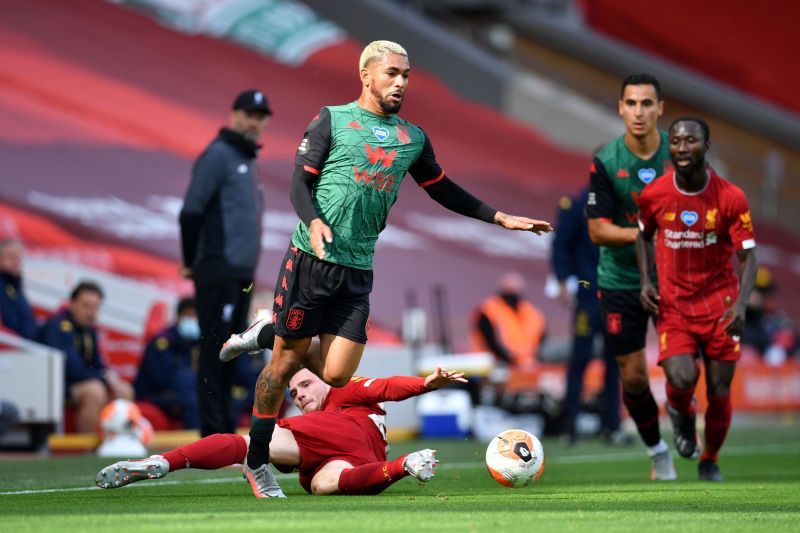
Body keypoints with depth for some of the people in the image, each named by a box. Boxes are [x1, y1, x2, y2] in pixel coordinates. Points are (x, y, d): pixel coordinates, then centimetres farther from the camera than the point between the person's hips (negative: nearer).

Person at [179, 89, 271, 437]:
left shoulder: (247, 161, 21)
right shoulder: (219, 155, -7)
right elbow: (191, 211, -13)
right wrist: (192, 263, -8)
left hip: (242, 274, 9)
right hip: (219, 272, -9)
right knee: (215, 349, -9)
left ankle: (224, 428, 14)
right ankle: (213, 431, -9)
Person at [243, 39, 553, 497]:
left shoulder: (413, 138, 14)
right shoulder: (332, 120, 1)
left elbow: (442, 189, 25)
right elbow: (301, 181, -2)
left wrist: (500, 217, 21)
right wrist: (313, 221, -22)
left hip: (358, 270, 4)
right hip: (311, 258, -4)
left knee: (336, 375, -6)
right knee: (286, 360, -2)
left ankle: (277, 338, 24)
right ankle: (257, 459, 13)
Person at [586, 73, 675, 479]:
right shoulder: (606, 161, -11)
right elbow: (597, 230, -11)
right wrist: (640, 233, -25)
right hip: (620, 281, -1)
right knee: (633, 376, 3)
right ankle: (657, 451, 25)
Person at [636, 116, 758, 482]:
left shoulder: (731, 198, -11)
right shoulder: (654, 195, -6)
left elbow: (747, 256, -9)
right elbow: (644, 235, 14)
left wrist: (740, 304, -24)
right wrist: (646, 281, 0)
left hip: (719, 305, 0)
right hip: (672, 304, 0)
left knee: (719, 393, 1)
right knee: (682, 379, -22)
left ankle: (710, 462, 27)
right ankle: (680, 411, 16)